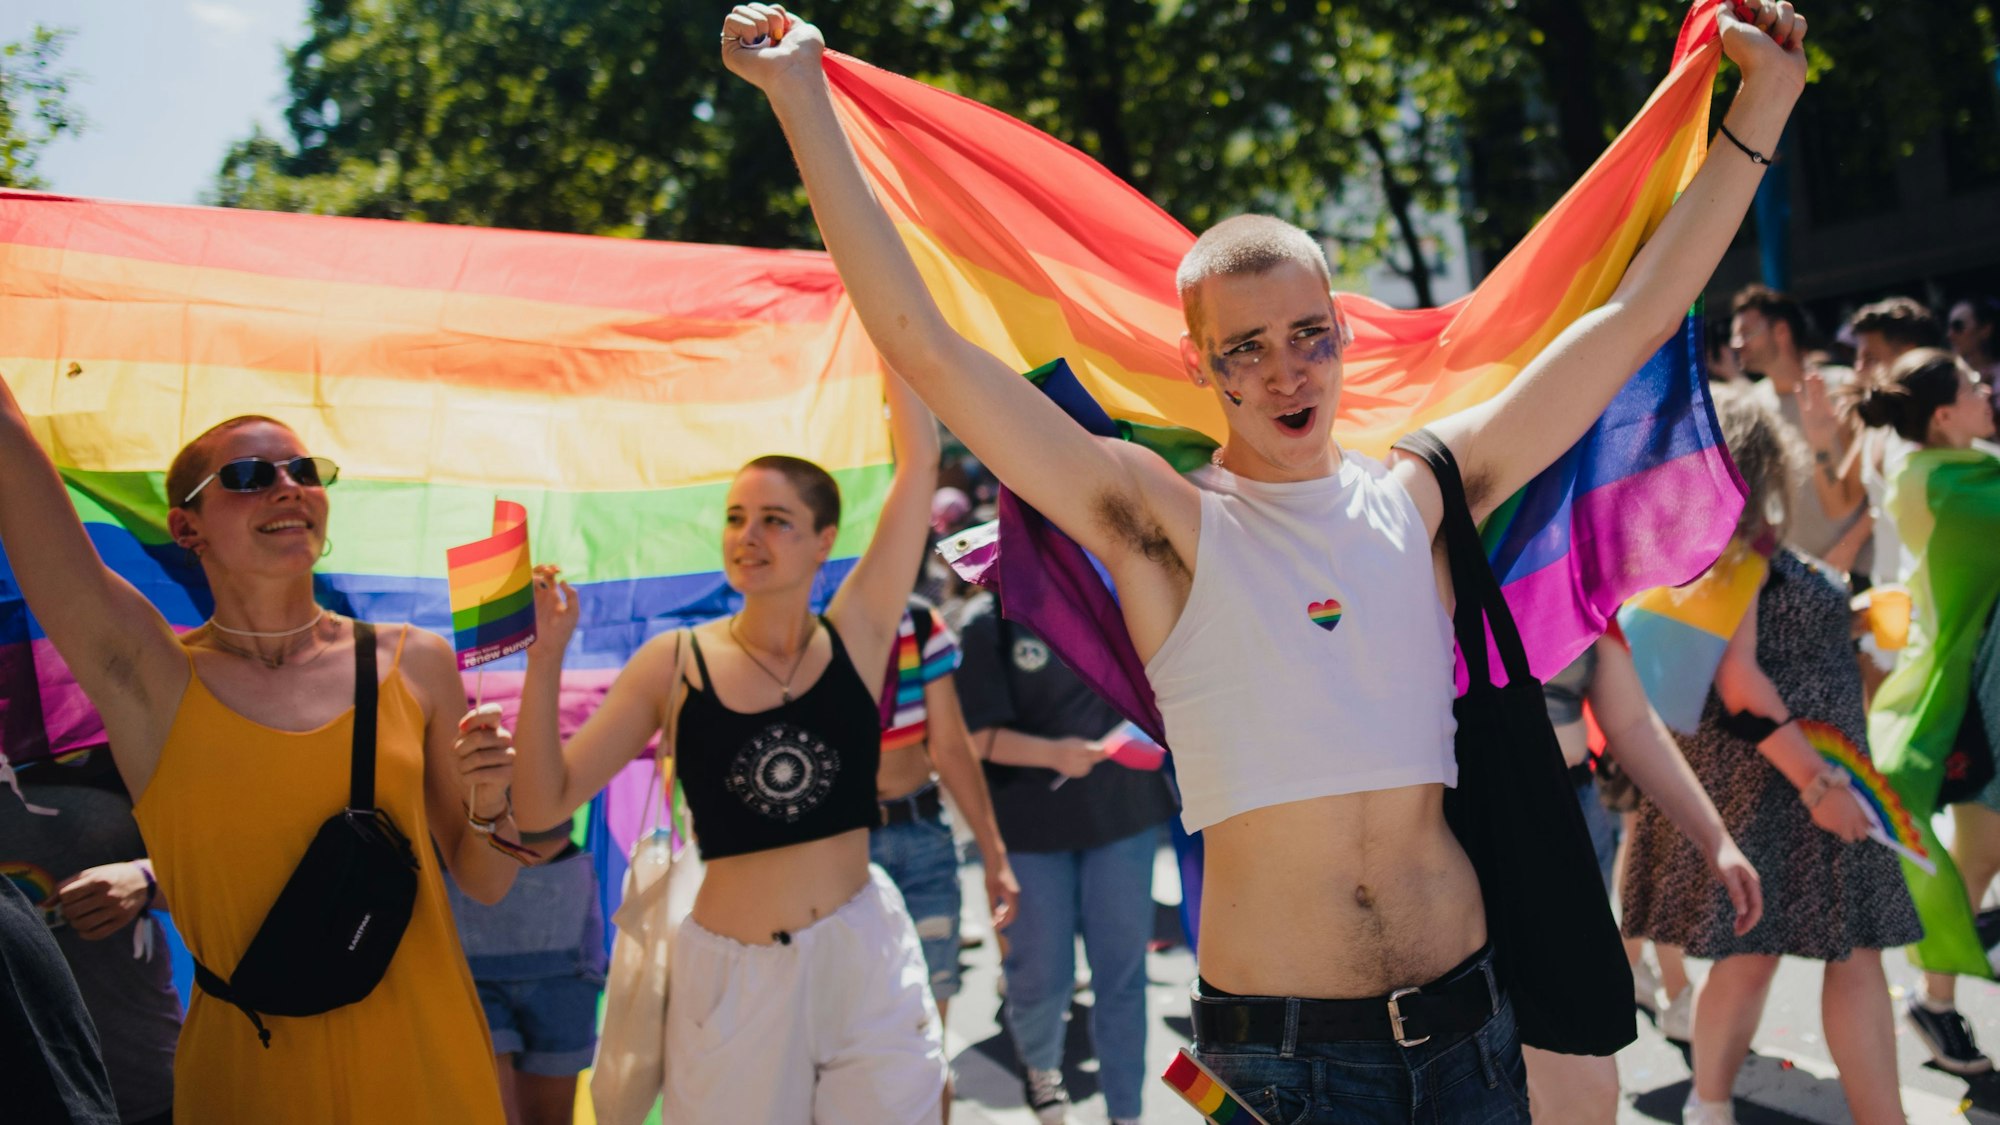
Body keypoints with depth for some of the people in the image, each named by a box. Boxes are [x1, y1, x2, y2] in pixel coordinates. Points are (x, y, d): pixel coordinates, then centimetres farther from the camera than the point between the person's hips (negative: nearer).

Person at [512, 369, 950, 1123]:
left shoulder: (855, 636, 0)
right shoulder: (675, 663, -1)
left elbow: (920, 458, -3)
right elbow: (545, 804, -3)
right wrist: (544, 662, -13)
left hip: (867, 963, 0)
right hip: (731, 977, 0)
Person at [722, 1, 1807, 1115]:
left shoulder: (1418, 492, 5)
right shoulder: (1163, 521, -4)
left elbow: (1637, 315, 10)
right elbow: (924, 345, -9)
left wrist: (1764, 104, 10)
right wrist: (800, 95, -10)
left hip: (1466, 1030, 3)